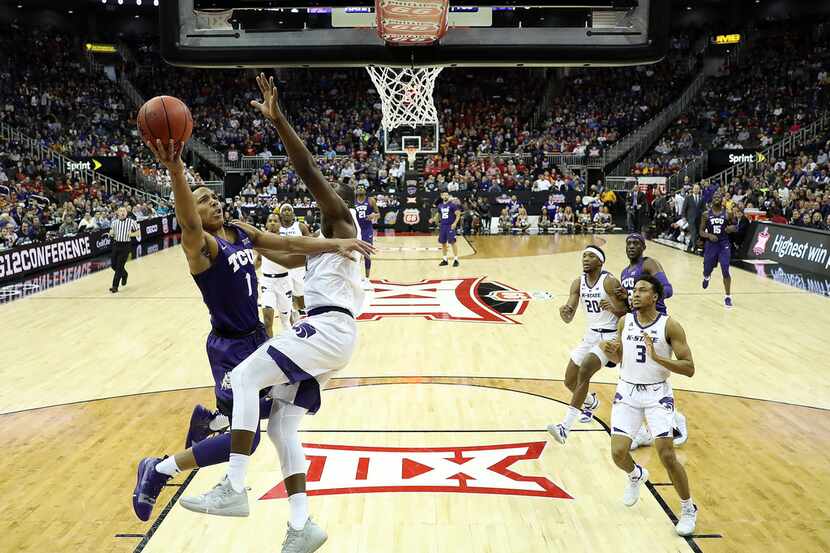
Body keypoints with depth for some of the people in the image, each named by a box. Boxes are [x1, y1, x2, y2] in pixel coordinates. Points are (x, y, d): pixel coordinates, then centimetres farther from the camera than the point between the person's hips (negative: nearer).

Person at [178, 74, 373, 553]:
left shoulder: (343, 219, 2)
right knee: (282, 425, 5)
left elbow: (309, 170, -12)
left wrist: (278, 118, -15)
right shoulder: (326, 237, 29)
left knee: (246, 377, -17)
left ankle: (234, 490, -19)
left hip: (330, 328, -10)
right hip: (327, 332, 10)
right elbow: (287, 257, 40)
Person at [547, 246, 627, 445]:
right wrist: (564, 311, -27)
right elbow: (569, 318, -3)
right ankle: (591, 402, 44)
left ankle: (565, 427, -26)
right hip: (589, 335, 7)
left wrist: (613, 309, -35)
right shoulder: (578, 283, 1)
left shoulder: (609, 282, -15)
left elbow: (625, 312, -14)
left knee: (584, 371, -26)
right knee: (569, 381, 9)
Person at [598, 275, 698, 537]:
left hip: (657, 394, -3)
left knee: (667, 455, -11)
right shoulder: (624, 322, 2)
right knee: (618, 453, -4)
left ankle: (688, 509, 14)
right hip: (627, 392, 4)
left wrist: (657, 358, -27)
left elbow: (689, 368, -13)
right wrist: (608, 350, -8)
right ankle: (636, 475, 34)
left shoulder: (670, 325, -11)